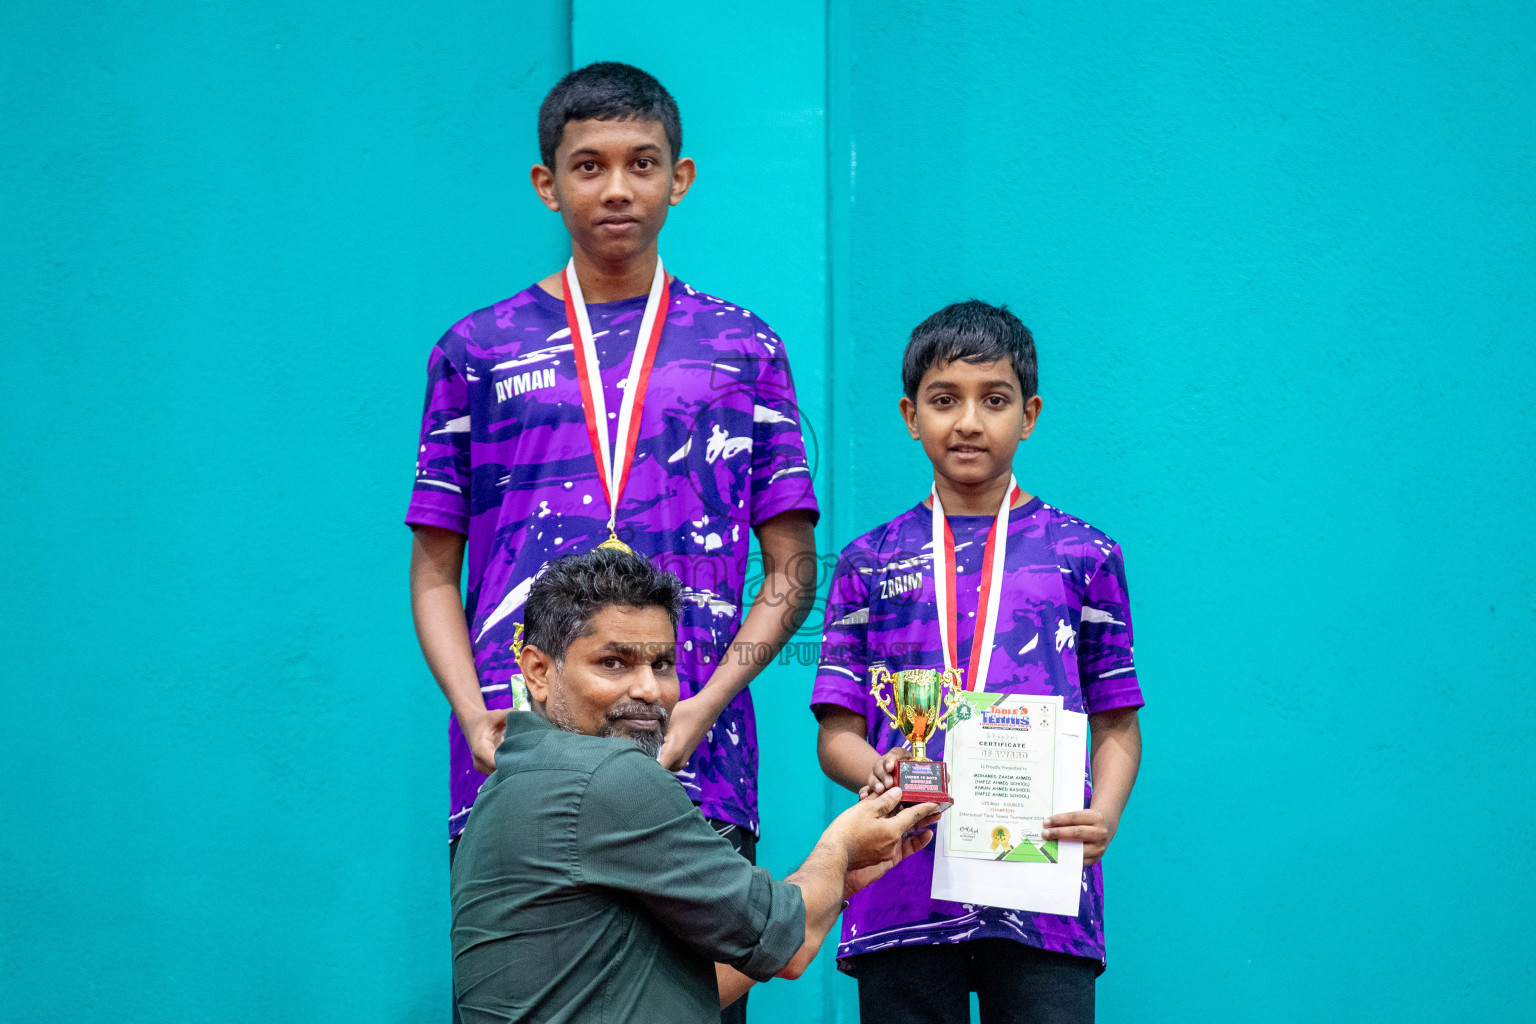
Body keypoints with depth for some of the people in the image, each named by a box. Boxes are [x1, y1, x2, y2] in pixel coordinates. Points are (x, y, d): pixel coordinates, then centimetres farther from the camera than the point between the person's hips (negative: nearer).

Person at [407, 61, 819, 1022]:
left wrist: (702, 707, -7)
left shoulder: (744, 350, 11)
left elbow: (791, 570, 9)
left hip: (695, 773, 0)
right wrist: (476, 717, -6)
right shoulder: (477, 351, 12)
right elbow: (435, 573, 11)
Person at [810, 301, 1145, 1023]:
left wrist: (1103, 815, -10)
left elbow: (1116, 725, 10)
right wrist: (879, 772, -14)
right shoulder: (870, 563, 12)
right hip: (904, 897, 1)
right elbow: (837, 734, 9)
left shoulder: (1083, 556, 10)